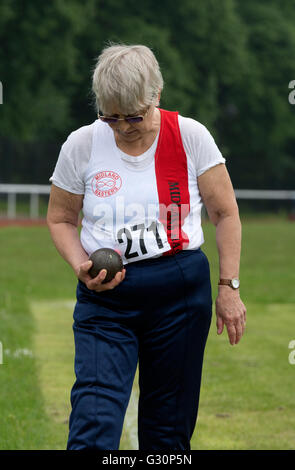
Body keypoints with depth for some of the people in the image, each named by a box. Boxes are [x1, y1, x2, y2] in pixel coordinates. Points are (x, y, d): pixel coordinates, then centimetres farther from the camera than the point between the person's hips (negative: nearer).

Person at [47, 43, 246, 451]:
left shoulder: (190, 136, -4)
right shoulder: (82, 145, -2)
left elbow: (225, 214, 4)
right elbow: (60, 218, 11)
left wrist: (229, 287, 0)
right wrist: (82, 267, -8)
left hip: (181, 291, 0)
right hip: (104, 297, 0)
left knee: (169, 425, 7)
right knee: (94, 421, -15)